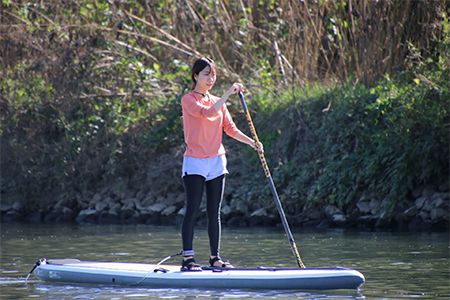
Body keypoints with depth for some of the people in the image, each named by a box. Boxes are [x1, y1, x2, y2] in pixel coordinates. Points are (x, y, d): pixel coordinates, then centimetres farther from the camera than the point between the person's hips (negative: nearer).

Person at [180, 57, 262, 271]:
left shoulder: (218, 102, 15)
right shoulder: (188, 100, -6)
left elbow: (230, 128, 11)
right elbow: (207, 113, -23)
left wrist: (251, 142, -2)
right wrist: (228, 93, -26)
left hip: (216, 161, 6)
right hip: (195, 163, -6)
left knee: (214, 213, 7)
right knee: (192, 211, -9)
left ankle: (215, 258, 10)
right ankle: (187, 258, -8)